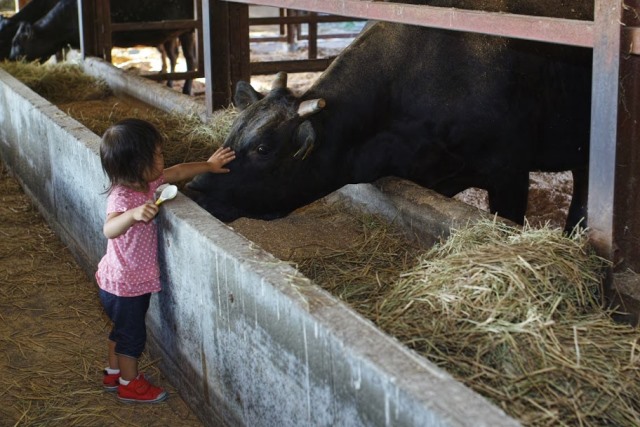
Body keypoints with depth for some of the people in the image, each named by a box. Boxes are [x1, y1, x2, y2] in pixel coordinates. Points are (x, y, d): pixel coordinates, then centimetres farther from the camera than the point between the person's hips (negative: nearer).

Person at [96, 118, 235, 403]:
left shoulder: (145, 182, -4)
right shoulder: (122, 197, -32)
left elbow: (178, 172, 13)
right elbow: (109, 229, -50)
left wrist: (208, 165, 20)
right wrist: (133, 214, -66)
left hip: (133, 280, 9)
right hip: (125, 284, -9)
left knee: (122, 329, 26)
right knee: (132, 334, 10)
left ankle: (114, 374, 45)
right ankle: (130, 384, 29)